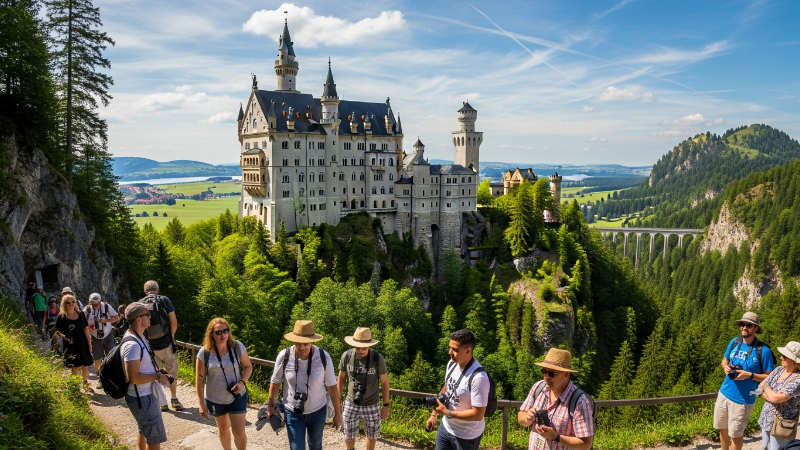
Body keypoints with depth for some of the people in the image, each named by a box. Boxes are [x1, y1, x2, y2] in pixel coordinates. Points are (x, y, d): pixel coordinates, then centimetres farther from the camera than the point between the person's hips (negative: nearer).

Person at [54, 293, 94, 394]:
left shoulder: (81, 314, 1)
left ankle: (85, 383, 28)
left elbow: (86, 329, 5)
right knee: (75, 366, 5)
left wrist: (89, 343, 4)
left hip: (82, 343, 3)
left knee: (85, 365, 9)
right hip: (71, 345, -2)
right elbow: (58, 331, 1)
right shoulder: (61, 317, -7)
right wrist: (64, 337, -18)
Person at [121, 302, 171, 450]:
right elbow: (133, 377, -31)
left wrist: (159, 372, 4)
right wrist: (157, 377, -20)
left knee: (144, 431, 27)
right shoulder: (132, 345, -29)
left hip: (145, 394, 10)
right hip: (141, 398, -10)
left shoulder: (138, 337, 4)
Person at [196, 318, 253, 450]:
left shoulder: (237, 347, -16)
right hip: (215, 399, 1)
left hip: (237, 396, -1)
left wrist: (242, 382, -19)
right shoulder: (204, 353, -17)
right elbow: (199, 379, -9)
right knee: (223, 428, 23)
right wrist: (201, 404, -7)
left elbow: (248, 366, -2)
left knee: (239, 433, 1)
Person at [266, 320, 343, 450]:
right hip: (293, 412, 0)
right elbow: (275, 382, -3)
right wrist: (270, 406, 7)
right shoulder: (284, 356, -19)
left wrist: (337, 413, -3)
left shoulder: (323, 357, -20)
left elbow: (332, 386, -10)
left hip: (317, 411, 1)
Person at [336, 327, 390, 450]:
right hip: (351, 404, 2)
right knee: (348, 436, 13)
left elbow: (384, 382, -6)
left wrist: (386, 405, -3)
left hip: (372, 405, -1)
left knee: (372, 435, 14)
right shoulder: (347, 356, -14)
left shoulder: (377, 358, -19)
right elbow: (341, 379, 0)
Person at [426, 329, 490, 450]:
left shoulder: (478, 377, -31)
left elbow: (477, 415, -28)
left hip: (467, 436, -6)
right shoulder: (452, 363, -8)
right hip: (446, 427, 7)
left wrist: (447, 413, -24)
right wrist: (434, 414, 10)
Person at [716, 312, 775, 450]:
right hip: (724, 393, 5)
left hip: (742, 399, -5)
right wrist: (725, 366, -8)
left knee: (735, 433, 11)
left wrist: (749, 375, -23)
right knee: (723, 428, 18)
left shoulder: (763, 350, -15)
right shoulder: (734, 342, -1)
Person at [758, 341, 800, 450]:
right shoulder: (779, 370, 1)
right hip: (766, 421, 7)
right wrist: (772, 395, -17)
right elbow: (760, 388, 2)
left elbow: (775, 398, -24)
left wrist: (766, 387, -6)